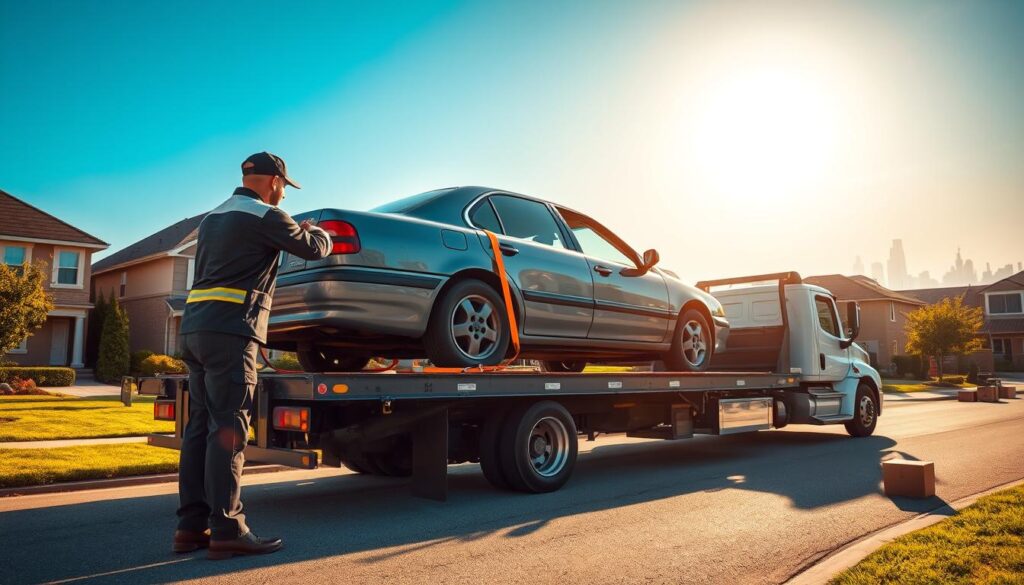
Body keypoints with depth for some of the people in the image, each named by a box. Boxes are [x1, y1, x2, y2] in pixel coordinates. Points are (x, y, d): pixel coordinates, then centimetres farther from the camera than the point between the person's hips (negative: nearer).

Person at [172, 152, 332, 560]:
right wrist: (317, 231, 26)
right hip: (230, 332, -9)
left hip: (196, 328, 9)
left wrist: (293, 234, 35)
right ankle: (226, 531, -6)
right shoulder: (265, 216, -3)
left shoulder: (213, 217, 22)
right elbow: (314, 249, 4)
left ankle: (190, 526, 12)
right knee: (227, 431, -8)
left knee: (200, 428, 9)